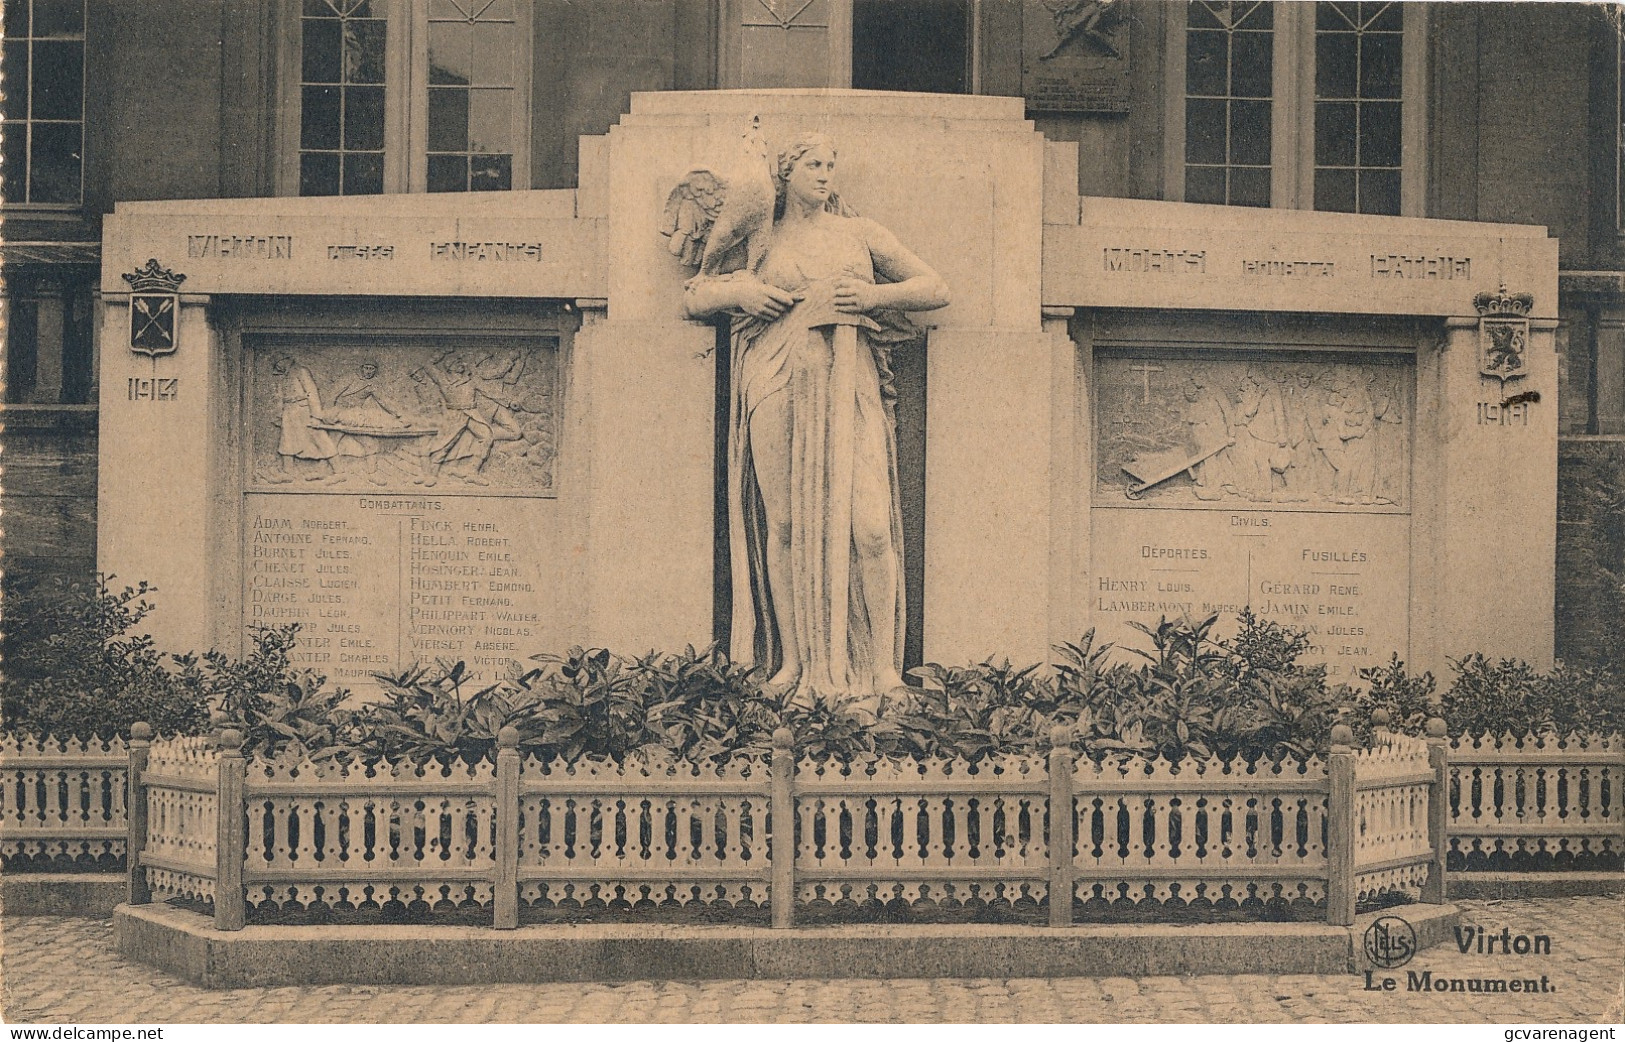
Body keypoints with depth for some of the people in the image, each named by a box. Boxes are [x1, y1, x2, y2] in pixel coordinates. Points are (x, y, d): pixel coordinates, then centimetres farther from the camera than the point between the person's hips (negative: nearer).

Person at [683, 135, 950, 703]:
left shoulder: (859, 232, 19)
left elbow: (936, 289, 17)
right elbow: (694, 296, 20)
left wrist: (875, 295, -1)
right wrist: (738, 293, 0)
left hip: (849, 390, 0)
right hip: (780, 390, 0)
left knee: (869, 528, -13)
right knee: (785, 527, -3)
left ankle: (880, 669, -4)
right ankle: (793, 665, 6)